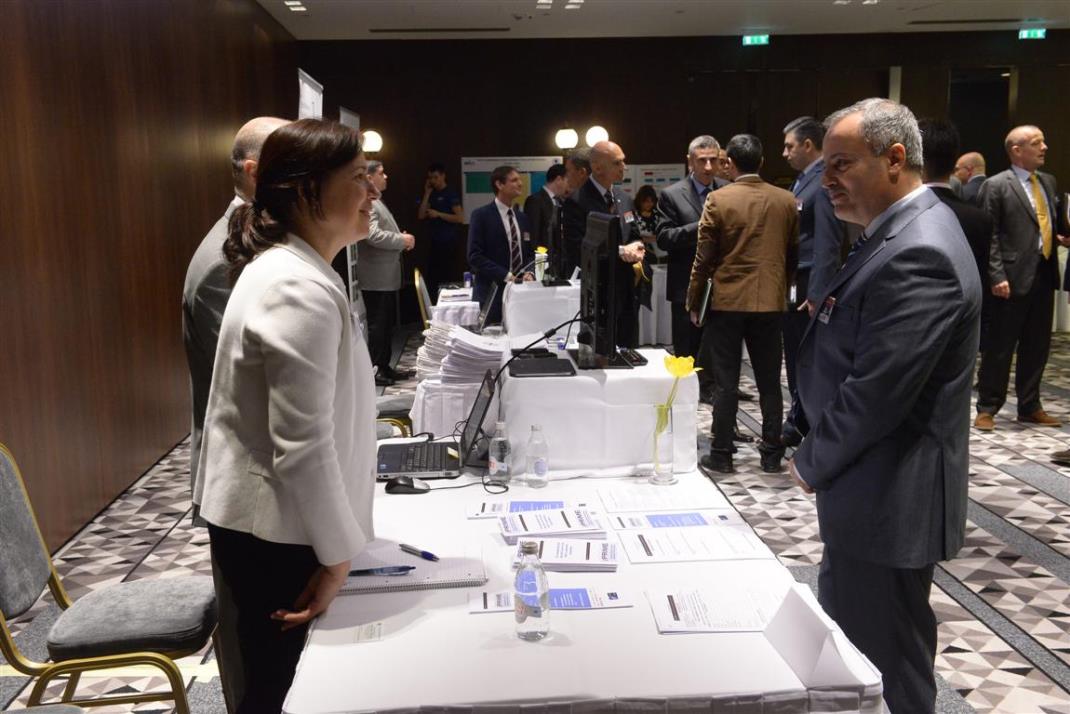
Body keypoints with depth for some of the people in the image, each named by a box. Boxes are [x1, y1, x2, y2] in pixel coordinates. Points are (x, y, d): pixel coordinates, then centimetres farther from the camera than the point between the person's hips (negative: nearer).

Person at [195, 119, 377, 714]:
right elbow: (303, 447, -26)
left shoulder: (289, 268, 9)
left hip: (264, 517, 9)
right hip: (275, 531, -9)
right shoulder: (300, 292, -25)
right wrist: (337, 554, -16)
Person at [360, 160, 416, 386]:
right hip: (377, 277, -10)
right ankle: (372, 371, 2)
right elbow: (373, 235, -26)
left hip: (386, 276, 10)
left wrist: (401, 239, 7)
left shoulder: (377, 202, 19)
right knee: (378, 325, -5)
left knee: (387, 323, 14)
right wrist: (403, 240, -15)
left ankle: (384, 367, 22)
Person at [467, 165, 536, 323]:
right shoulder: (481, 215, -5)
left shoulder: (523, 218, 15)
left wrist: (529, 273, -4)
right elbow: (475, 256, -12)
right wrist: (506, 275, -18)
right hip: (492, 293, -5)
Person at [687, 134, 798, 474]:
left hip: (726, 300, -2)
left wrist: (693, 301, 4)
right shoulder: (786, 201, 1)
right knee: (769, 382, 10)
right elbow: (794, 254, 9)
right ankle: (771, 454, 16)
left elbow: (704, 257, -6)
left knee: (726, 382, 3)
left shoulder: (718, 200, -8)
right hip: (771, 302, 3)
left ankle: (721, 454, 8)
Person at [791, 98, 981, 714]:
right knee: (841, 635, 23)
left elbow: (876, 392, -25)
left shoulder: (917, 254, -24)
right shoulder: (905, 230, 9)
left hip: (888, 498, -10)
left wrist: (812, 463, -12)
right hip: (874, 490, 10)